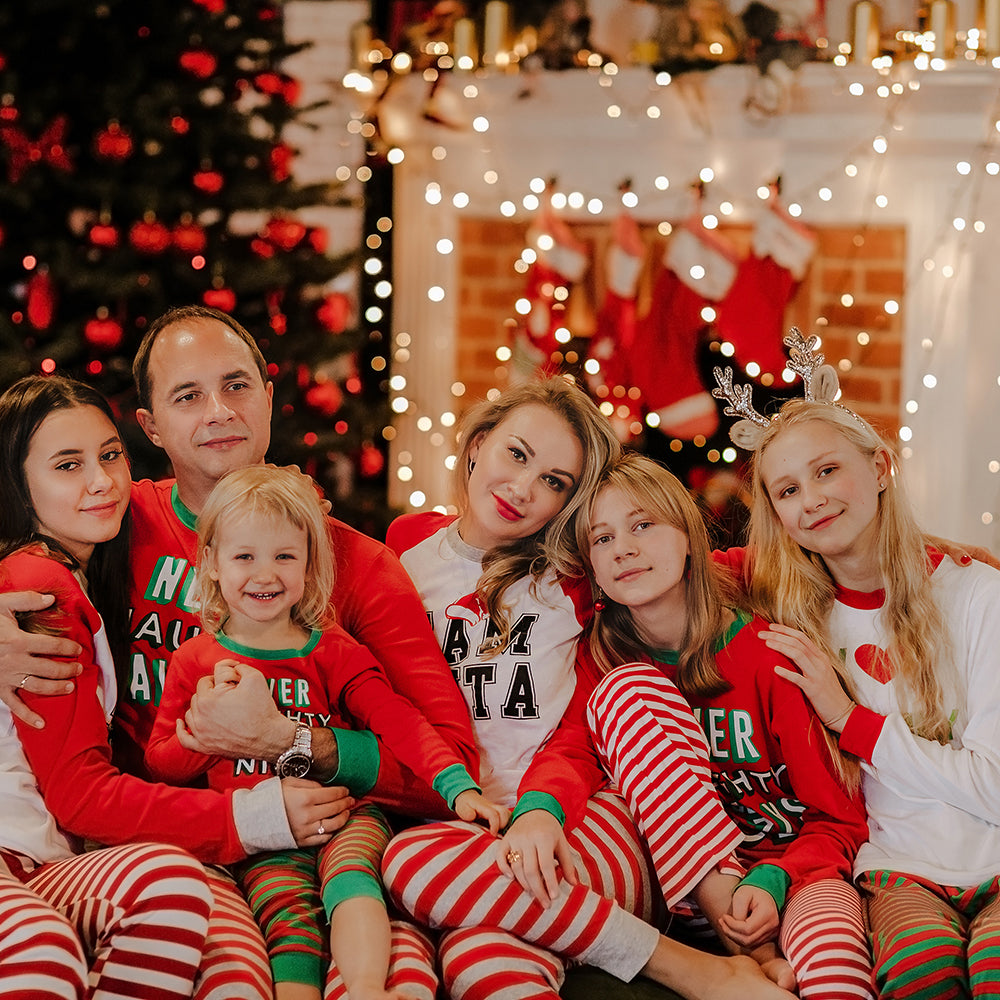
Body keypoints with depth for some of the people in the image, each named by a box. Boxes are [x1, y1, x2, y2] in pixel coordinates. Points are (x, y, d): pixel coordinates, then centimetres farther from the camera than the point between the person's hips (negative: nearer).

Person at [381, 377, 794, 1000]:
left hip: (581, 822, 0)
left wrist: (543, 810, -17)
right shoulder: (403, 550, 15)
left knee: (420, 862, -37)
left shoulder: (576, 581, 11)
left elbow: (580, 736, 4)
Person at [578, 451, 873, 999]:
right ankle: (754, 954, -24)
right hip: (681, 881, 6)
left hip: (795, 868, -6)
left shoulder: (769, 654, -8)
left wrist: (772, 881, -24)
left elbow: (840, 820, -6)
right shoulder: (603, 658, 4)